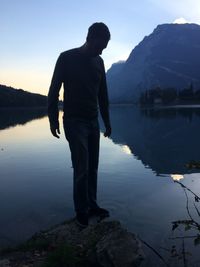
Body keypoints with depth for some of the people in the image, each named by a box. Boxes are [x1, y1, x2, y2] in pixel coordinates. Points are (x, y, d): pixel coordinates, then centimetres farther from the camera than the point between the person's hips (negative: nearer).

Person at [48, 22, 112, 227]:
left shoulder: (99, 62, 12)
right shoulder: (67, 58, -4)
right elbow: (54, 91, -3)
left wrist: (107, 122, 15)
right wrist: (53, 119, -9)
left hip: (93, 122, 5)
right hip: (74, 122, -5)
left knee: (92, 167, 6)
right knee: (81, 168, -8)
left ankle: (92, 205, 17)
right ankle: (81, 211, 6)